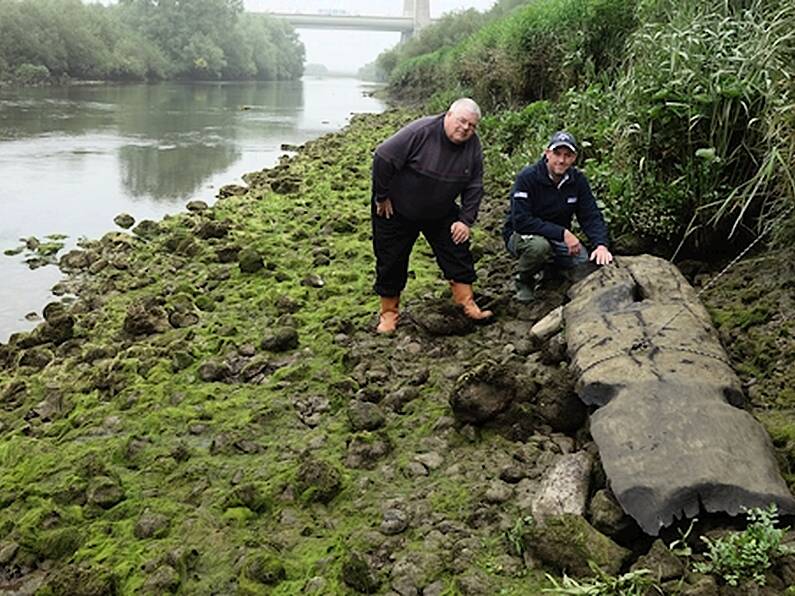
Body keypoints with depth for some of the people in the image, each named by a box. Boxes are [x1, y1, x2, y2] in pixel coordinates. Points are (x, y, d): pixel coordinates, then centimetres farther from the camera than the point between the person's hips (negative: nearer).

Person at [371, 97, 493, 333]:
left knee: (458, 254, -2)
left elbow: (474, 186, -1)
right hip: (397, 210, -4)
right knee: (391, 262, 3)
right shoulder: (421, 131, -27)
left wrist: (466, 220, -10)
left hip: (441, 213, 4)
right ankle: (389, 313, 18)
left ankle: (467, 303, 8)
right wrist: (381, 197, -18)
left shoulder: (473, 145, -9)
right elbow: (383, 158, -25)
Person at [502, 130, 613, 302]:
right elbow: (521, 221, -28)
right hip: (521, 235, -4)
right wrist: (563, 233, -31)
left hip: (559, 239, 5)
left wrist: (601, 244, -26)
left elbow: (591, 216, -5)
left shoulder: (578, 180, -4)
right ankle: (523, 281, -5)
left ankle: (552, 271, 14)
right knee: (539, 245, -39)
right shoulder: (527, 177, -20)